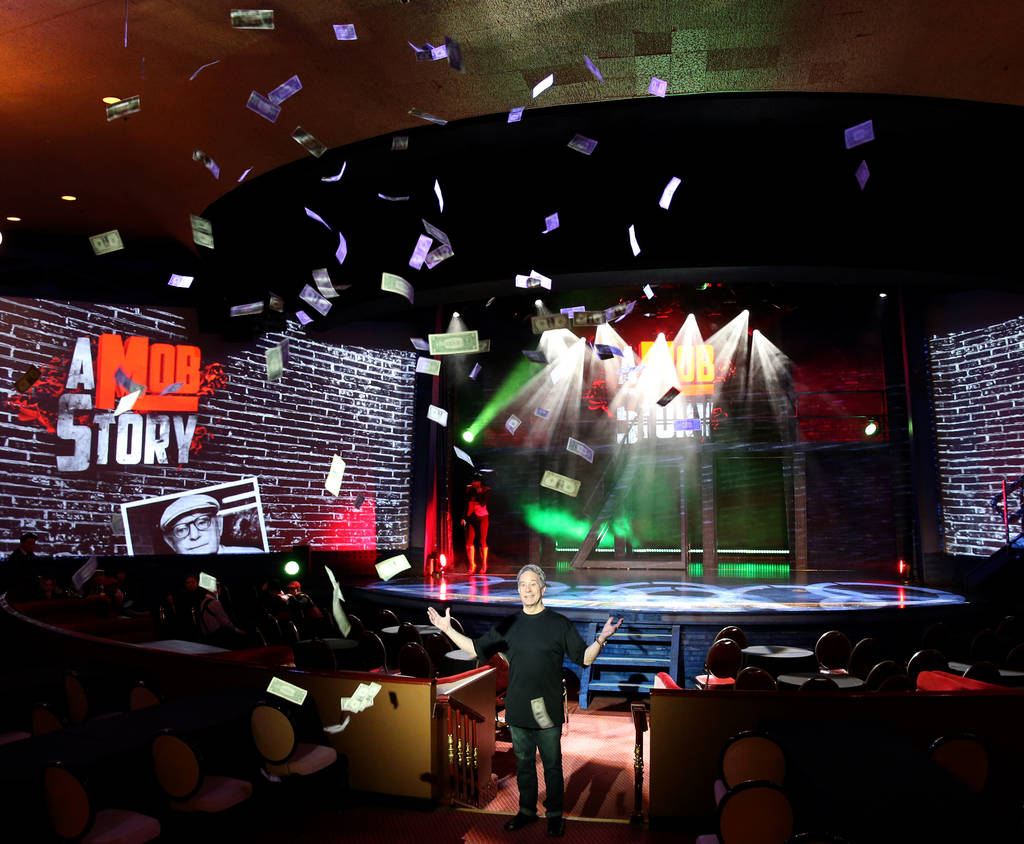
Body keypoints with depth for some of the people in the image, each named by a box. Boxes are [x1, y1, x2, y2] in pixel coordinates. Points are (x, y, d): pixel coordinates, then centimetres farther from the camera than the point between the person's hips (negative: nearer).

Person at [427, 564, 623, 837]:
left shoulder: (559, 623, -5)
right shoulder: (508, 625, 3)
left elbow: (585, 658, -5)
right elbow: (476, 649, 9)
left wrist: (601, 639, -23)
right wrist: (448, 630, -1)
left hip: (547, 712, -3)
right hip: (518, 711, 3)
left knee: (552, 765, 9)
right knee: (524, 764, 17)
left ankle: (554, 814, 28)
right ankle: (527, 810, 35)